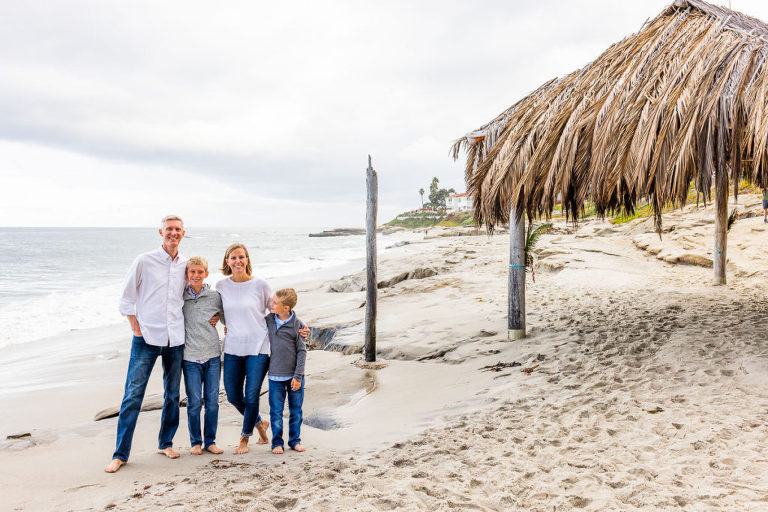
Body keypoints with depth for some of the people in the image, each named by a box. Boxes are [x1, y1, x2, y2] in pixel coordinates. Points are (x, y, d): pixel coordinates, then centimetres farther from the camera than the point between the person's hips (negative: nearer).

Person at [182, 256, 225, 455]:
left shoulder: (214, 296, 4)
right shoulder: (180, 297, 2)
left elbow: (226, 318, 16)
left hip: (213, 355, 1)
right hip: (190, 357, -1)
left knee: (212, 401, 5)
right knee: (194, 402, 1)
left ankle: (210, 441, 18)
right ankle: (195, 442, 15)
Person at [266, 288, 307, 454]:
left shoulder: (297, 324, -8)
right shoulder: (268, 320, 0)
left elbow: (302, 351, -5)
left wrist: (298, 376, -9)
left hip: (294, 376, -1)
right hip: (275, 376, 2)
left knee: (296, 410, 9)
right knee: (276, 411, 5)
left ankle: (295, 440, 24)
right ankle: (277, 442, 18)